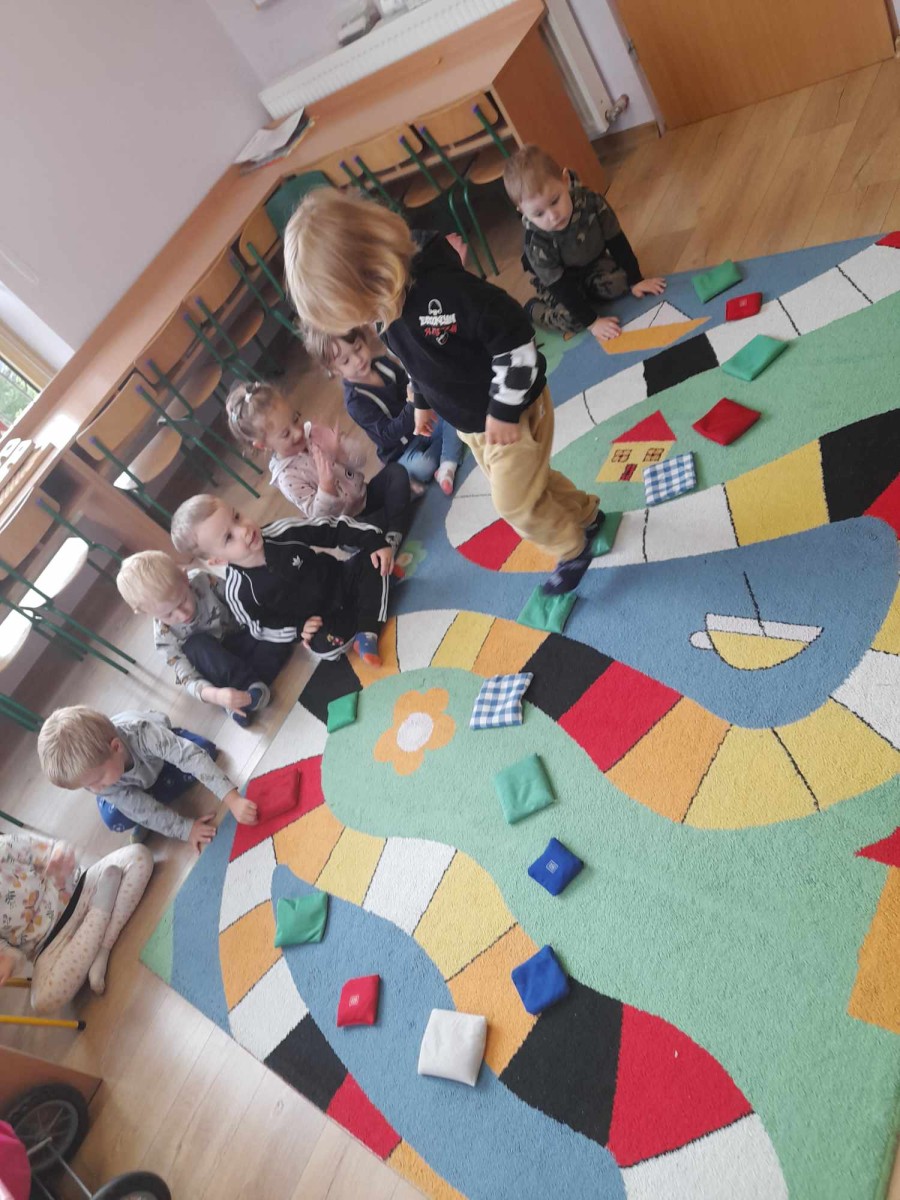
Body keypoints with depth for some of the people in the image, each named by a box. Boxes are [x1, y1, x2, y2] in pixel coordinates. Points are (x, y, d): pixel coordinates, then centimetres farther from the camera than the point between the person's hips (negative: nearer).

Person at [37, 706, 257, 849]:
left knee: (204, 748, -25)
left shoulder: (142, 733, -48)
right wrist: (186, 829, -37)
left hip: (161, 747, 1)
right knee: (114, 819, -26)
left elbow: (192, 755, -51)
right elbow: (140, 810, -33)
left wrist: (233, 800, -58)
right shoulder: (89, 770, -37)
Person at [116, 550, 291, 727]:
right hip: (214, 667, -2)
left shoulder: (203, 581, -24)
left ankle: (242, 702, -26)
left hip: (240, 637, 2)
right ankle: (251, 687, -31)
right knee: (196, 646, -36)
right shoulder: (164, 636, -25)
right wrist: (214, 695, -48)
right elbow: (188, 679, -28)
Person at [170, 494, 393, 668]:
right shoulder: (239, 593, -25)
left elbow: (331, 529, -13)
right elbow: (263, 627, -9)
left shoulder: (281, 532, -20)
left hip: (341, 580, 4)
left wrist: (375, 541, -18)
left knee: (372, 563, -16)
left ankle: (366, 633, -18)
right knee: (325, 644, -33)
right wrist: (298, 628, -22)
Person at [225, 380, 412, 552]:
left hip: (364, 494, 7)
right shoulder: (286, 476, -22)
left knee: (397, 471, -14)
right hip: (349, 522, -7)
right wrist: (326, 483, -45)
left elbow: (359, 461, -6)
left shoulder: (312, 432, -7)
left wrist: (339, 451, -29)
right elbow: (320, 514, -26)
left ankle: (394, 538, -15)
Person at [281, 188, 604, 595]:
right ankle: (585, 515, 49)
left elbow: (514, 334, -32)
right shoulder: (386, 307, -8)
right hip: (470, 423, 8)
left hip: (513, 410, -8)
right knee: (528, 480, 23)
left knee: (514, 501, 3)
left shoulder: (442, 287, -35)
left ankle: (574, 547, 30)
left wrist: (505, 409, -26)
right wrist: (423, 402, 19)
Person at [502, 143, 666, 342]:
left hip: (594, 264, 3)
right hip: (558, 281, -3)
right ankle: (533, 309, 3)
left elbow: (617, 242, -15)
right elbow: (562, 288, -30)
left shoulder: (590, 202, -28)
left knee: (620, 283, -23)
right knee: (570, 320, -25)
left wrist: (635, 280, -11)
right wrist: (592, 322, -31)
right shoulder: (536, 243, -35)